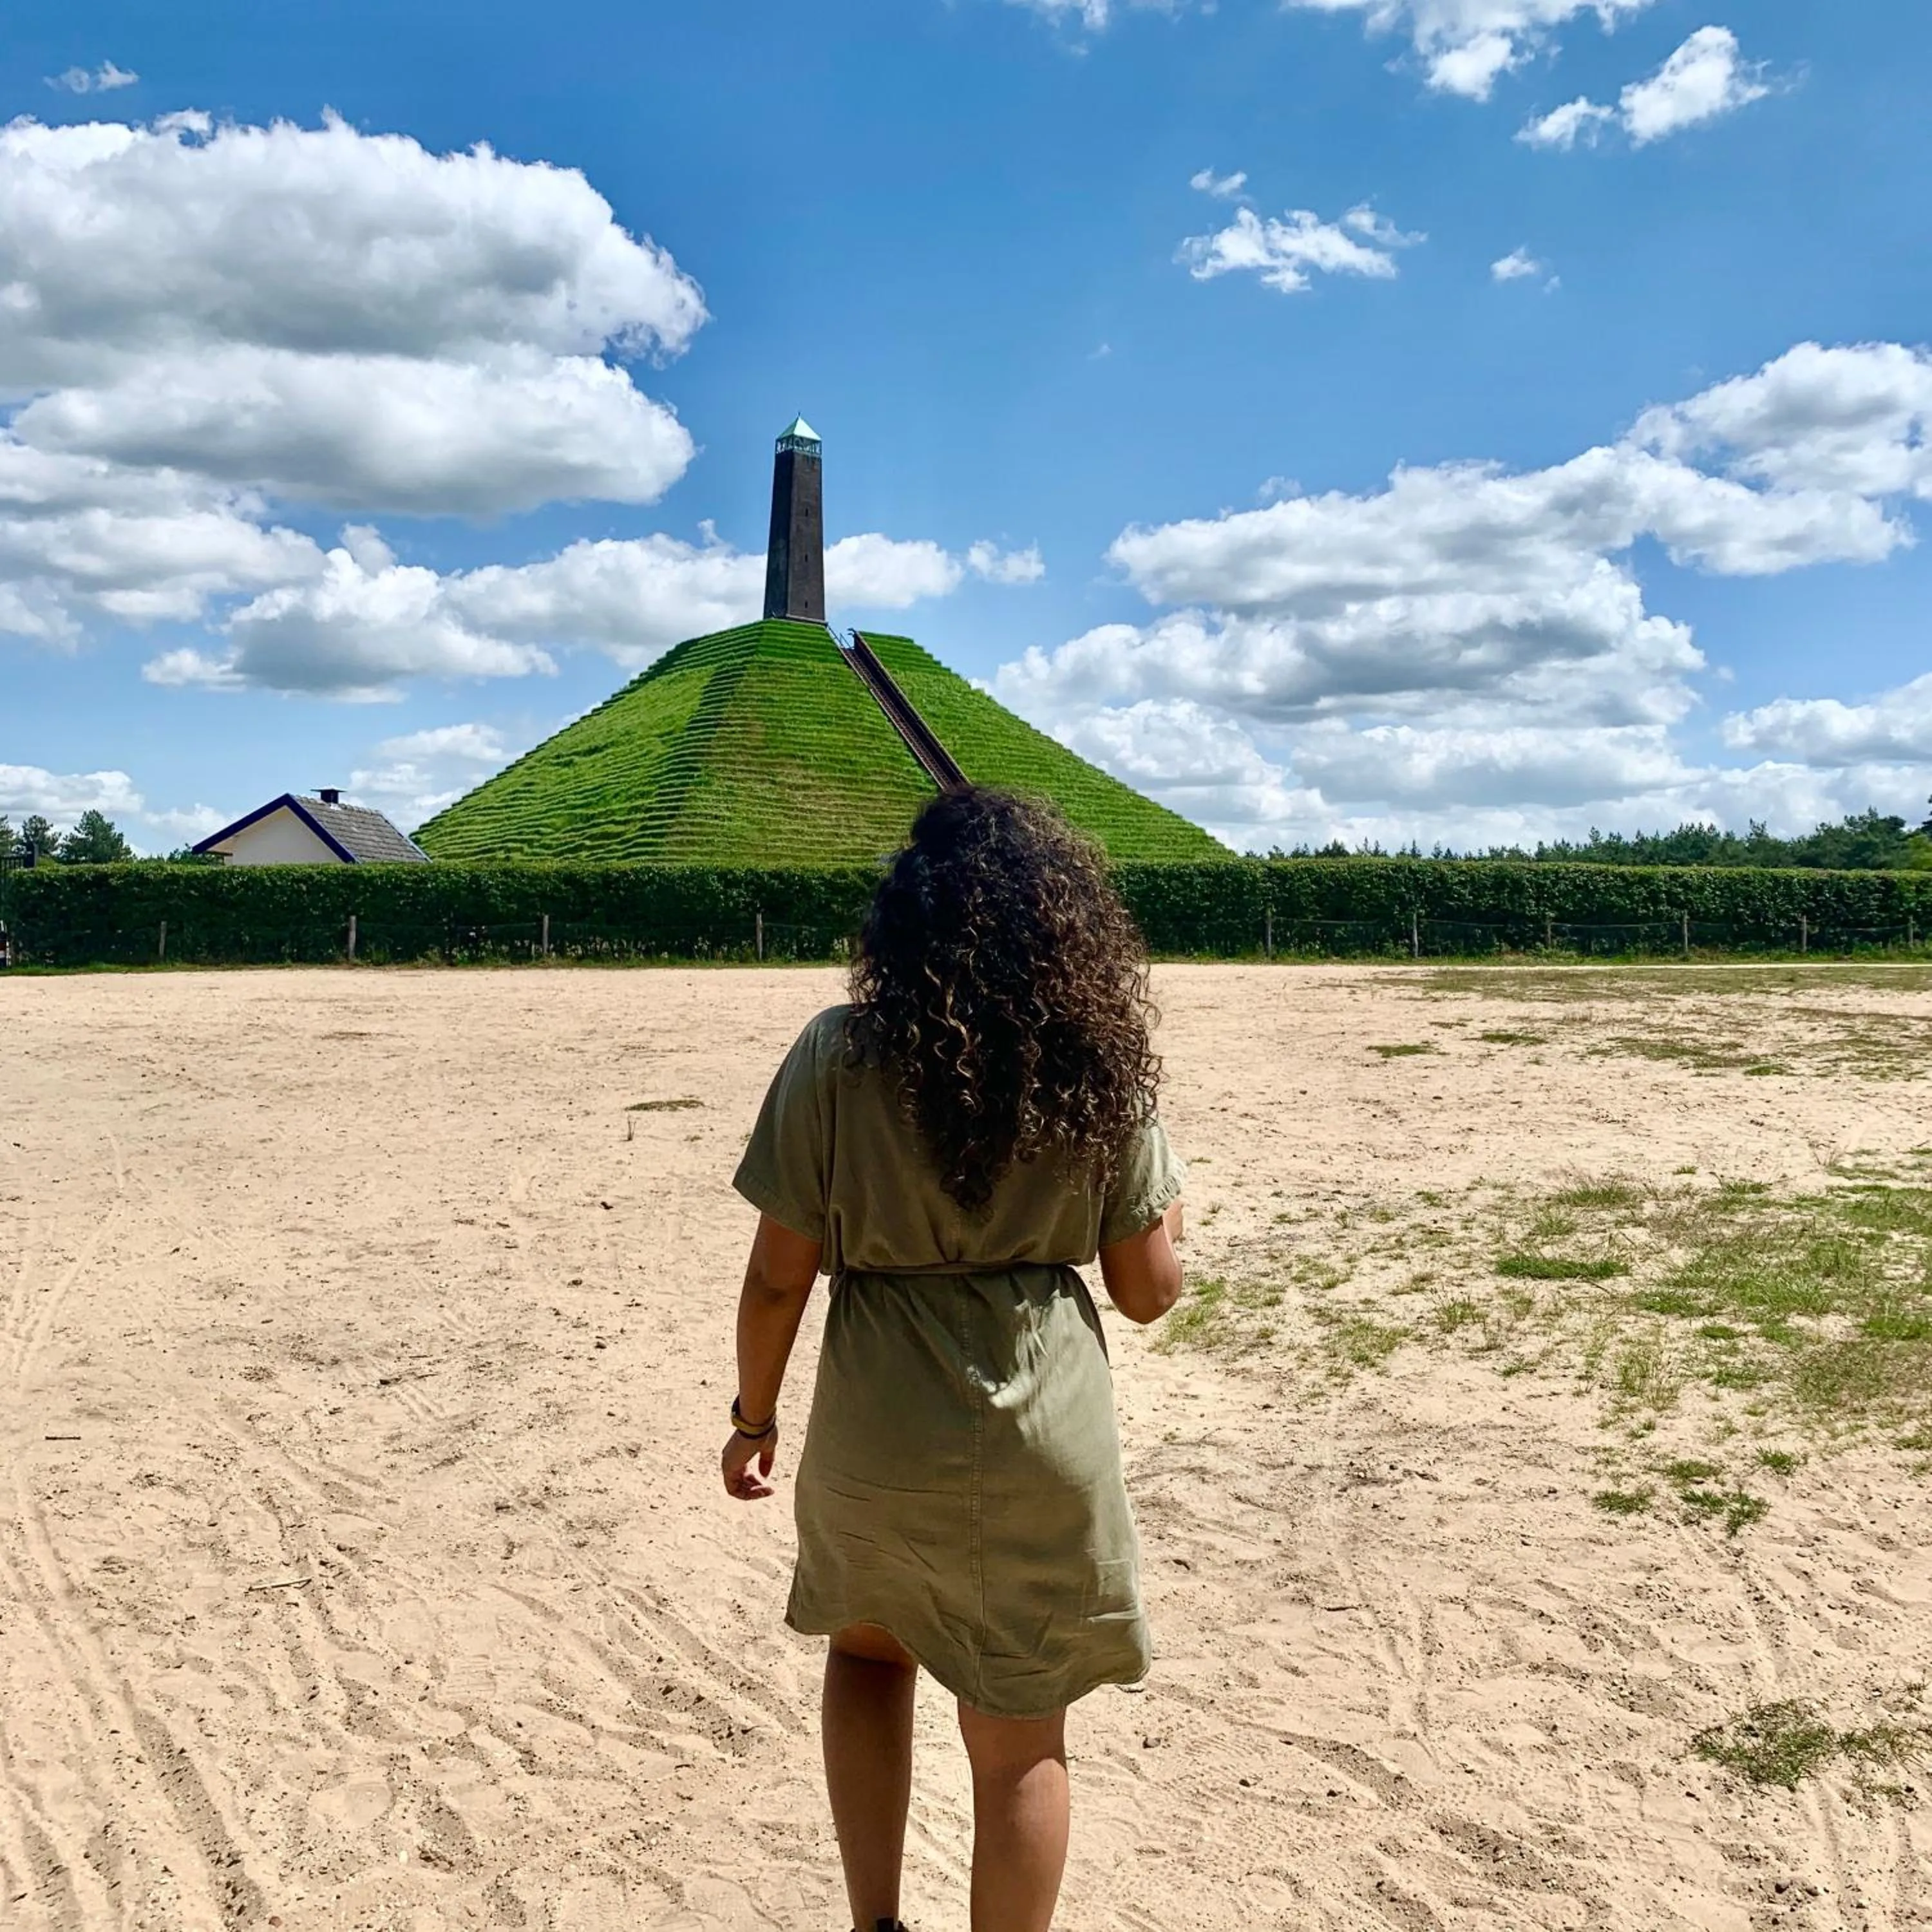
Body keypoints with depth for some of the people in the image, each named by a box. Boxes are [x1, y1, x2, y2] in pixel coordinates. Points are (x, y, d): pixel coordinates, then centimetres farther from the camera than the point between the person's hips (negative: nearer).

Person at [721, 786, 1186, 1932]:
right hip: (1047, 1443, 1)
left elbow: (779, 1276, -7)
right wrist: (1172, 1215, 18)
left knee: (870, 1644, 29)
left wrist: (754, 1416, 9)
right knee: (1021, 1740, 17)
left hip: (878, 1435, 0)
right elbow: (1149, 1292, -1)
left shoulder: (839, 1055, -11)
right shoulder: (1102, 1060, -6)